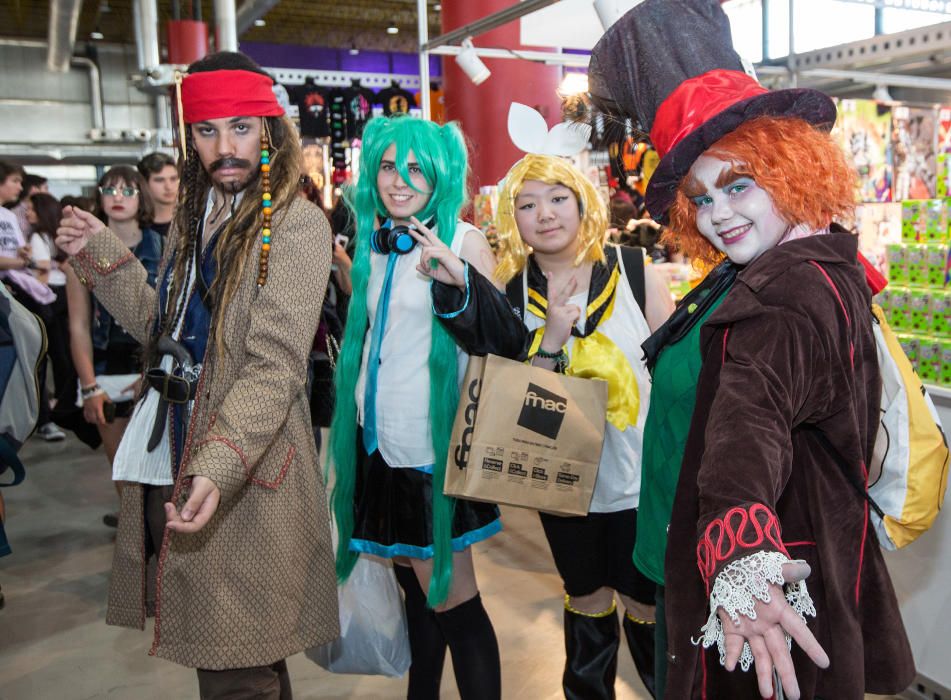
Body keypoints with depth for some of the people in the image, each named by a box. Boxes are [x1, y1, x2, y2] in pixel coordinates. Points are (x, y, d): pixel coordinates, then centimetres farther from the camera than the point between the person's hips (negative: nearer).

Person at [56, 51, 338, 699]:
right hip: (172, 459, 7)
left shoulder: (296, 224, -11)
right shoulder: (195, 219, 14)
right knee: (210, 645, 19)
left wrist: (218, 467, -32)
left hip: (243, 477, -7)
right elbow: (162, 328, 17)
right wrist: (103, 255, 7)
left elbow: (274, 365, -21)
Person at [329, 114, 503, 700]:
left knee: (452, 599, -1)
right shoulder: (372, 241, 10)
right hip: (380, 437, 6)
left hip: (433, 444, -6)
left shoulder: (462, 240, -7)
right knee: (415, 589, 19)